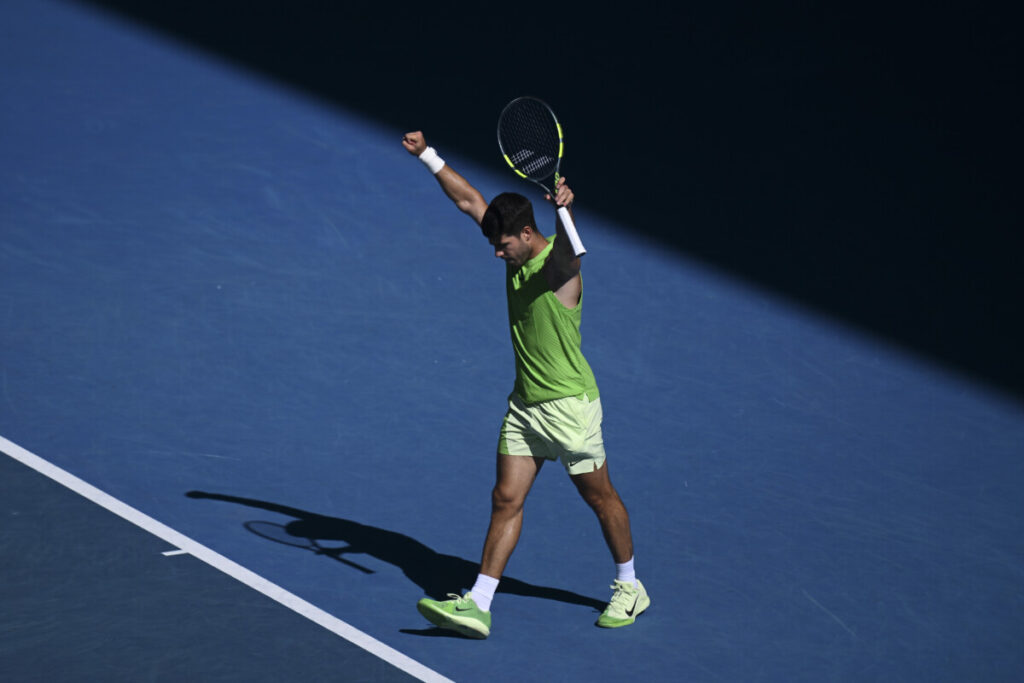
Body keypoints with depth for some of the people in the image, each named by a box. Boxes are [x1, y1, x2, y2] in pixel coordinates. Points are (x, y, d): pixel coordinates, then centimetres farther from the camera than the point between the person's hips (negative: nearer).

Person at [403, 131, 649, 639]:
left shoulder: (560, 260, -16)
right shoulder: (517, 255, 4)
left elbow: (570, 240, -40)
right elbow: (469, 200, 11)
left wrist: (564, 207, -62)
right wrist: (428, 156, 10)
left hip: (569, 404, -7)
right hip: (524, 403, 7)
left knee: (600, 497, 7)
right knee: (506, 500, 2)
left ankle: (629, 587, 26)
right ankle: (477, 606, -1)